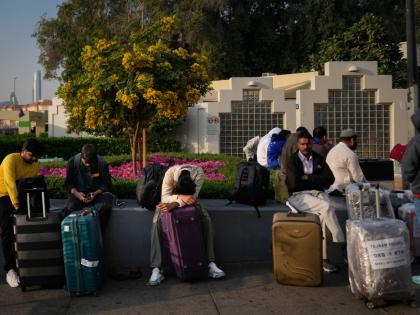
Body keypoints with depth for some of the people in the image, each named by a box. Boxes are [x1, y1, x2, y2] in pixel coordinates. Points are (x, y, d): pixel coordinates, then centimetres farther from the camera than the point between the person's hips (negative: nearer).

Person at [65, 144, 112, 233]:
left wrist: (95, 193, -20)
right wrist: (76, 193, -19)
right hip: (79, 193, 1)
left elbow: (107, 184, -2)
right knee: (70, 208, -32)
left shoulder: (102, 163, -10)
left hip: (97, 193, -1)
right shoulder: (73, 162, -7)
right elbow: (69, 183, 2)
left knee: (104, 207, -34)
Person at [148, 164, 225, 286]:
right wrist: (181, 197, -52)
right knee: (156, 223, -27)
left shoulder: (198, 172, -33)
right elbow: (164, 197, -34)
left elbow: (193, 196, -33)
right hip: (170, 200, -1)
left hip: (188, 201, 1)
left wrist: (175, 204, -46)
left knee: (206, 219, -23)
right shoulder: (170, 173, -35)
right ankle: (156, 269, -26)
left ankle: (210, 263, -17)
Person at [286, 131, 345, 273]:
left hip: (318, 193, 3)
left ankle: (323, 258, -28)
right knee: (327, 207, -30)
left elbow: (330, 178, 4)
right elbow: (295, 183, -11)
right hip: (298, 196, -3)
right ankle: (341, 244, -21)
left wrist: (309, 178, -5)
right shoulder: (292, 160, 3)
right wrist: (317, 181, -2)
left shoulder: (318, 158, 16)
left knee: (322, 215, -29)